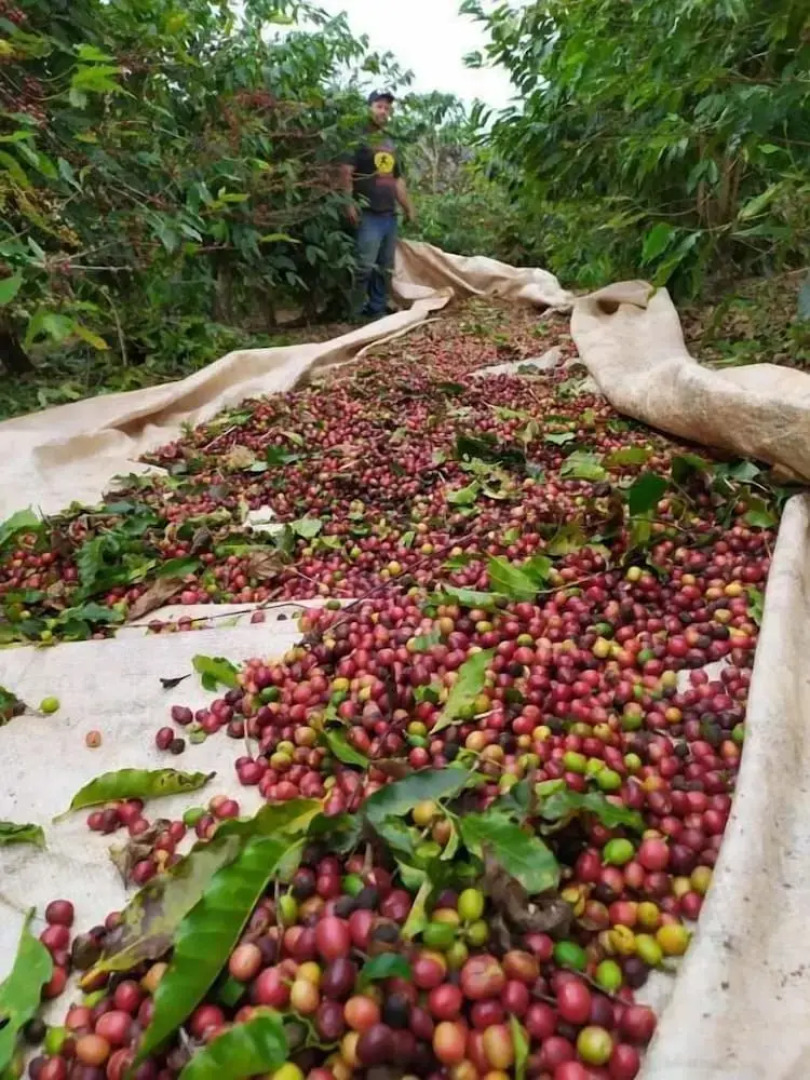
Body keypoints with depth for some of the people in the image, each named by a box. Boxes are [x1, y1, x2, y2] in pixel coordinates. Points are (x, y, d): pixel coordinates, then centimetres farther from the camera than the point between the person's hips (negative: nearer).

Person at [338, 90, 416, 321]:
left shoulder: (390, 142, 21)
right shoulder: (358, 138, -1)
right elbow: (345, 173, -11)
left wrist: (408, 208, 23)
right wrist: (349, 204, -22)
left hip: (390, 215, 8)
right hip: (368, 215, -8)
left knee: (386, 269, 8)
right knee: (365, 267, -14)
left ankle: (377, 311, 16)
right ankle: (354, 314, -7)